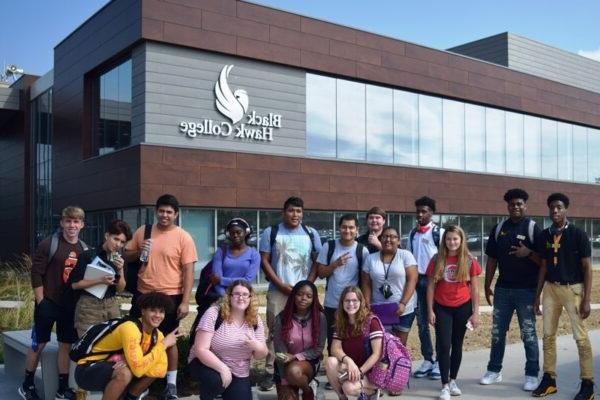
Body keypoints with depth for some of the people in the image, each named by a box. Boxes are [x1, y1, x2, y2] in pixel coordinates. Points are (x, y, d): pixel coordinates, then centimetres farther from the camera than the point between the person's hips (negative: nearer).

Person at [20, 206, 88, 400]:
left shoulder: (84, 249, 5)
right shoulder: (49, 244, -10)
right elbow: (36, 273, -11)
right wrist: (40, 301, -12)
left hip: (70, 305, 4)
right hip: (48, 303, -4)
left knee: (66, 345, 9)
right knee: (38, 344, 5)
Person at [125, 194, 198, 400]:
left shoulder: (183, 237, -7)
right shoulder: (143, 231, 4)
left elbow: (188, 271, -8)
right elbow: (127, 257, 14)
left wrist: (185, 301, -13)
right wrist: (138, 251, -9)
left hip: (170, 297, -4)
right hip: (142, 294, 4)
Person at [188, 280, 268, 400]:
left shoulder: (255, 320, -3)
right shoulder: (214, 314, -18)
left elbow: (261, 355, 1)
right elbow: (200, 349, -23)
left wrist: (257, 347, -22)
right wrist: (223, 368, -31)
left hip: (239, 374, 4)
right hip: (208, 364, -4)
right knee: (215, 380, -35)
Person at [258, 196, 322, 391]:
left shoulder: (311, 234, 8)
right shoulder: (270, 232, 3)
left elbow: (317, 262, 8)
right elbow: (264, 261, 0)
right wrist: (281, 285, -8)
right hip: (278, 291, -1)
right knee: (275, 332, 0)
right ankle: (270, 373, 6)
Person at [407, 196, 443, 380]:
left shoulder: (439, 232, -5)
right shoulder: (413, 233, 9)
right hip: (417, 280, 5)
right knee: (422, 322, 9)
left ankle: (440, 361, 11)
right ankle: (427, 360, 18)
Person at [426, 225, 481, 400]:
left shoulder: (470, 261, -4)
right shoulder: (437, 260, -3)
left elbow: (474, 288, -1)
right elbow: (431, 286, 0)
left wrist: (475, 312, -4)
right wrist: (430, 310, -3)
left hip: (462, 308, 1)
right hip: (442, 308, 0)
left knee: (457, 345, 12)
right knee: (443, 346, -4)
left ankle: (453, 381, 26)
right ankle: (445, 386, 2)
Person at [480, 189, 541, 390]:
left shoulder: (533, 228, -5)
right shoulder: (498, 229, 7)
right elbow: (492, 259, 11)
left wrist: (529, 253, -24)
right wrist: (487, 285, 8)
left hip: (526, 290, -4)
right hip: (503, 288, 4)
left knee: (528, 334, 4)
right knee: (497, 332, 9)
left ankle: (532, 375, 14)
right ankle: (494, 370, 21)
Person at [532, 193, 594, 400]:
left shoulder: (578, 234, -8)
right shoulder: (544, 235, 5)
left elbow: (587, 268, -7)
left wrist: (586, 299, -12)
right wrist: (537, 295, 10)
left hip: (573, 289, -5)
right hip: (550, 289, 5)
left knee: (580, 337, -2)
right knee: (548, 335, 8)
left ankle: (587, 383, 8)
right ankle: (549, 379, 18)